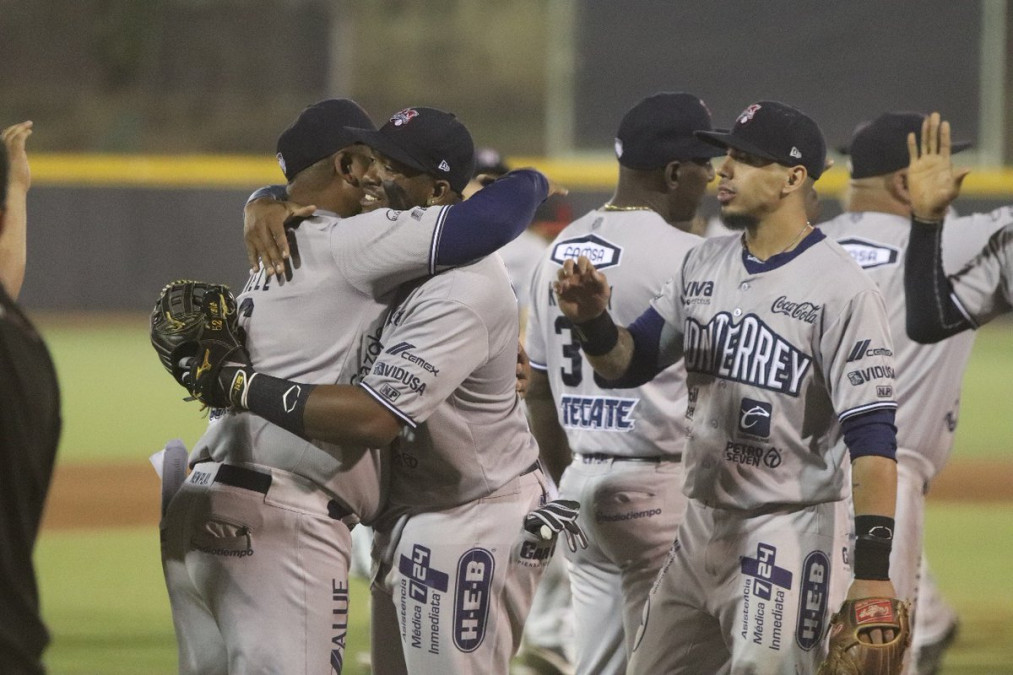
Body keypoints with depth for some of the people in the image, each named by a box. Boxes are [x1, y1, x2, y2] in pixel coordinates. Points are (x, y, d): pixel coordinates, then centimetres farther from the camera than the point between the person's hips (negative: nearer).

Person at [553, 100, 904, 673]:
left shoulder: (842, 288, -15)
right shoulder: (705, 265, 9)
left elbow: (872, 433, -20)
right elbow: (627, 364, 14)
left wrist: (873, 572, -28)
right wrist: (592, 321, -11)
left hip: (792, 535, -8)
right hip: (701, 525, 8)